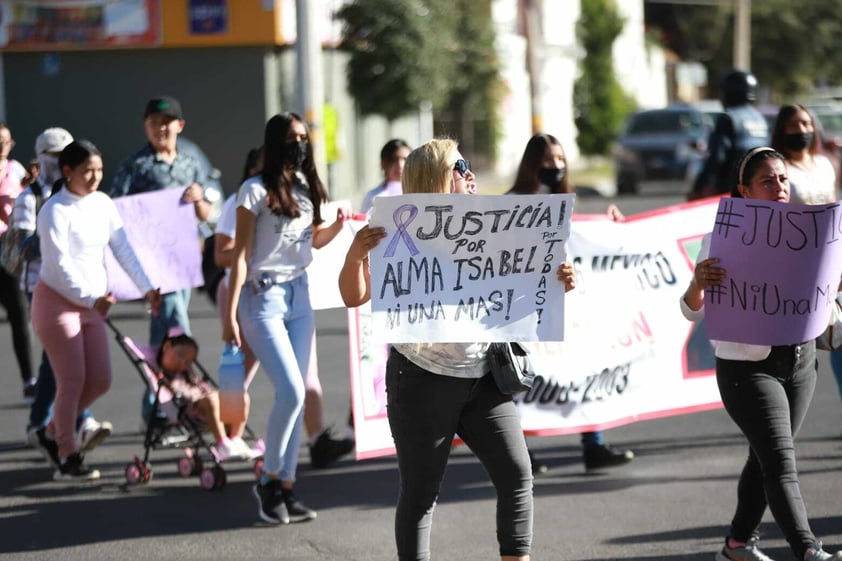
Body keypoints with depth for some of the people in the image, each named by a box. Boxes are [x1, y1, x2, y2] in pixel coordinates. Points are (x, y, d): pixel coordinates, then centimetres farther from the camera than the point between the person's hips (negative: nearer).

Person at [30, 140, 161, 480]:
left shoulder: (102, 204, 5)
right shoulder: (55, 211, -15)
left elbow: (123, 248, 4)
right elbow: (61, 264, -20)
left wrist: (146, 288, -4)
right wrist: (92, 298, -26)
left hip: (91, 305, 7)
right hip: (57, 302, -7)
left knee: (100, 380, 4)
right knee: (73, 380, -7)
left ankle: (57, 428, 27)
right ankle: (67, 459, 1)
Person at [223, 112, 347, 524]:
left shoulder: (307, 188, 9)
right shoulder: (257, 190, -9)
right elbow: (240, 255, -10)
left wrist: (338, 225, 3)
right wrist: (230, 315, -14)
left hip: (299, 295, 6)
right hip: (263, 296, -6)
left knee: (297, 396, 3)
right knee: (291, 392, -15)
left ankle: (286, 486, 8)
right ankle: (269, 481, 1)